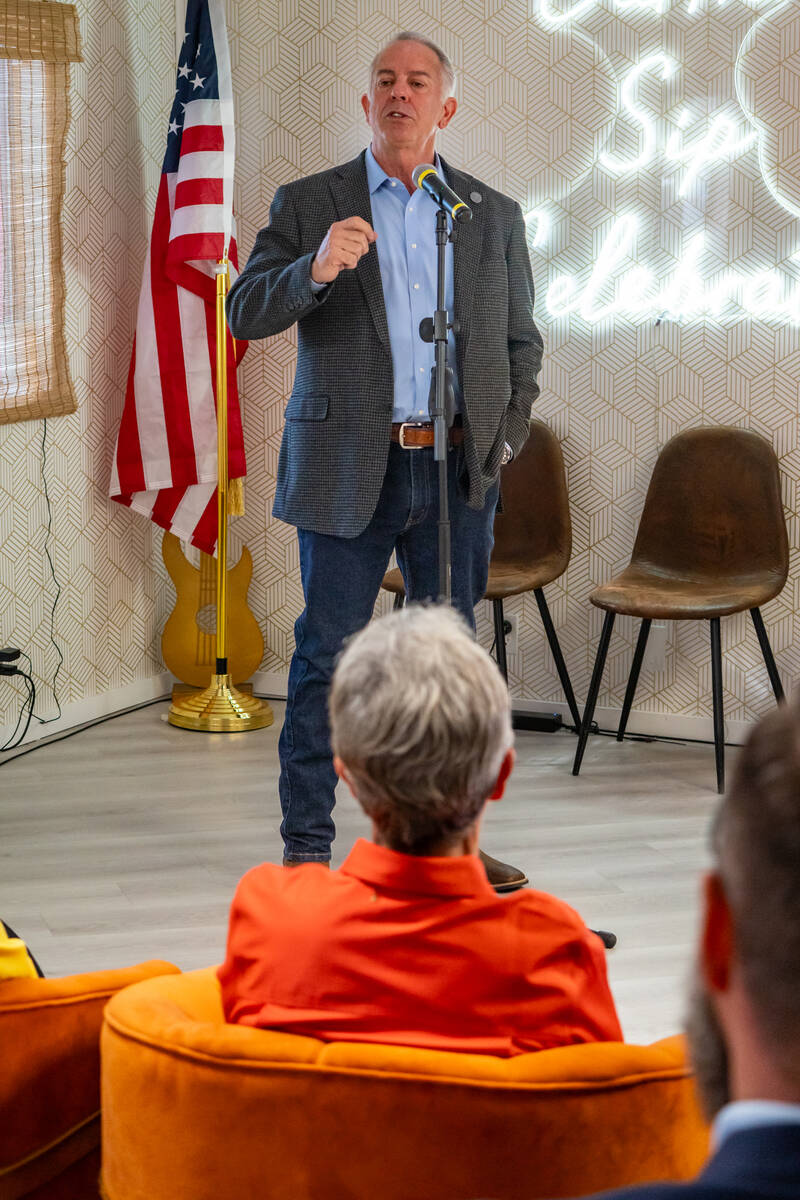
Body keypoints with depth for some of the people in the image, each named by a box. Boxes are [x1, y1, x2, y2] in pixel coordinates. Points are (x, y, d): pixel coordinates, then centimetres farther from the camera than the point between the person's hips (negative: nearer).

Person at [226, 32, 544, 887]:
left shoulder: (495, 216, 11)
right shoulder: (307, 205, 4)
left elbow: (521, 341, 17)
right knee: (326, 657, 1)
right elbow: (245, 313, -5)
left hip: (457, 469, 3)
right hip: (347, 471, -2)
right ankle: (305, 847, 11)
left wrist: (503, 437, 4)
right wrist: (315, 269, -24)